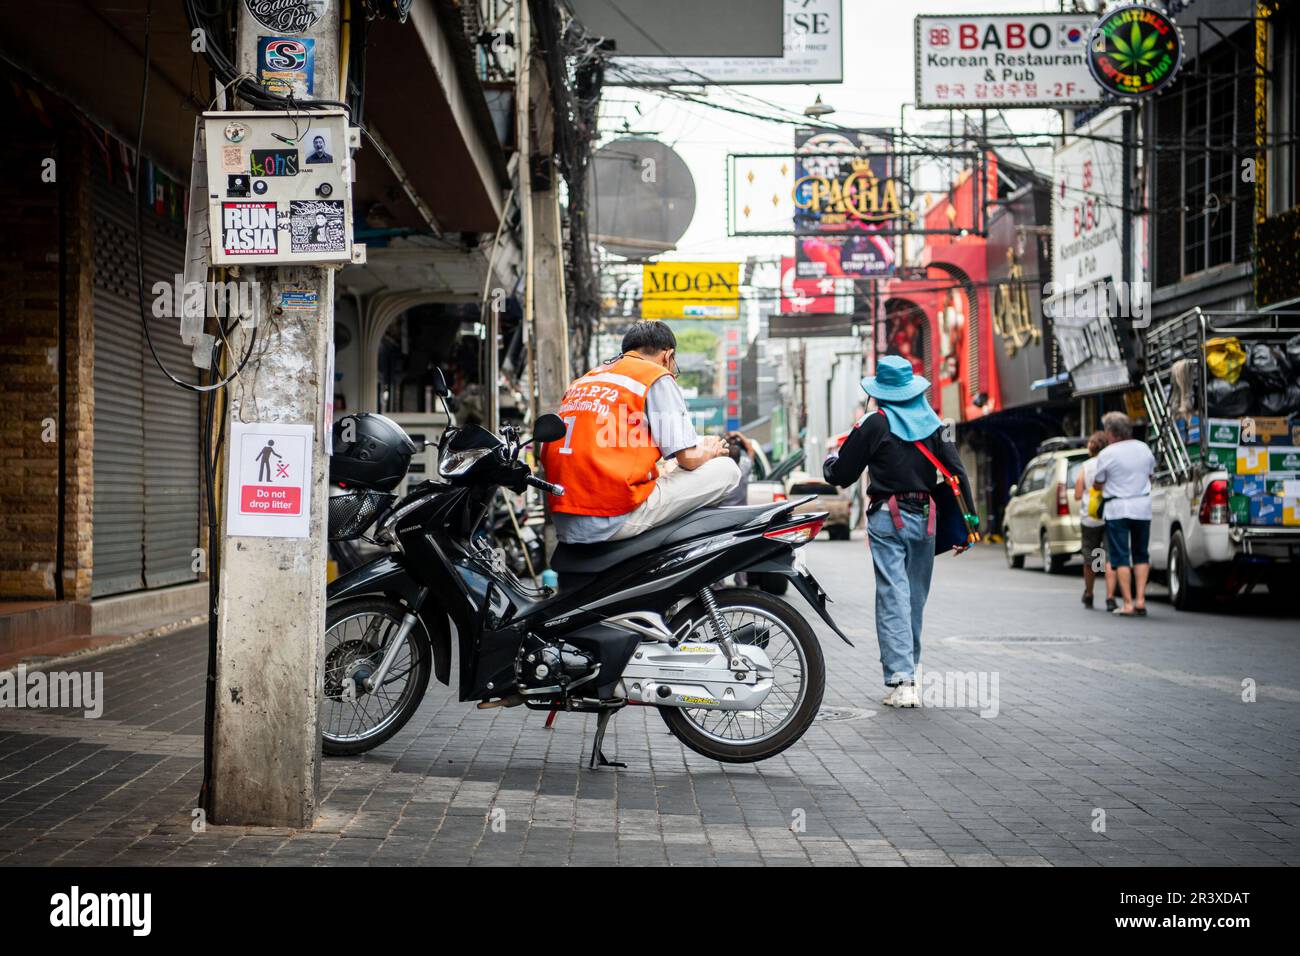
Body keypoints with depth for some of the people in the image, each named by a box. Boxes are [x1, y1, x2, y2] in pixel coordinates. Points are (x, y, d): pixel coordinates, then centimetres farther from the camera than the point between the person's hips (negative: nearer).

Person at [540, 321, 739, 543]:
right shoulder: (657, 377, 1)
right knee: (726, 469, 5)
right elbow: (688, 458, -5)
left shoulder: (579, 382, 22)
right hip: (614, 521, -8)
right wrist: (710, 450, 22)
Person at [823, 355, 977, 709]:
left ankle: (900, 681, -14)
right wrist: (968, 521, 3)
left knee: (893, 598, -7)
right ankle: (908, 670, 23)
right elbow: (957, 472, 1)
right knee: (916, 597, 14)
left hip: (887, 520, -4)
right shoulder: (933, 422, 8)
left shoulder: (875, 422, -4)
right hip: (925, 520, 4)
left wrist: (830, 461, 23)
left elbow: (841, 474, 0)